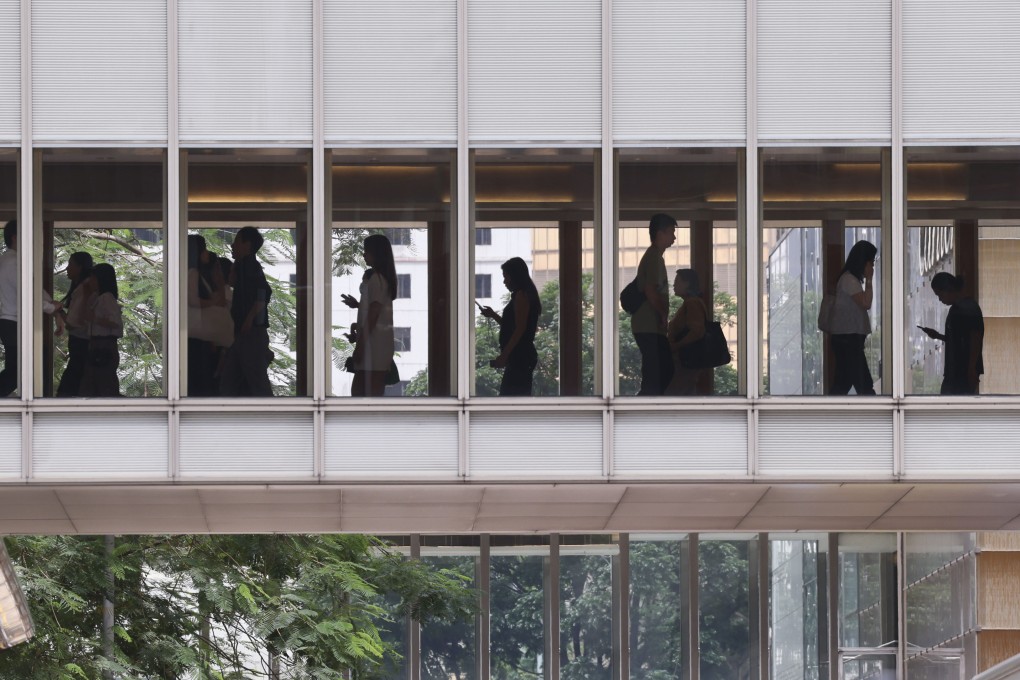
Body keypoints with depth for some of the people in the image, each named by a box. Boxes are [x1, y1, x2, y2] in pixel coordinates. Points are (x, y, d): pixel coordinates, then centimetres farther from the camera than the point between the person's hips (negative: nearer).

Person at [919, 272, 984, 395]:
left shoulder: (969, 309, -14)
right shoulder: (956, 308, 15)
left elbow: (976, 341, -18)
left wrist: (972, 371, -21)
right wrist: (938, 336, 12)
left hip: (965, 372, -10)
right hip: (953, 372, 10)